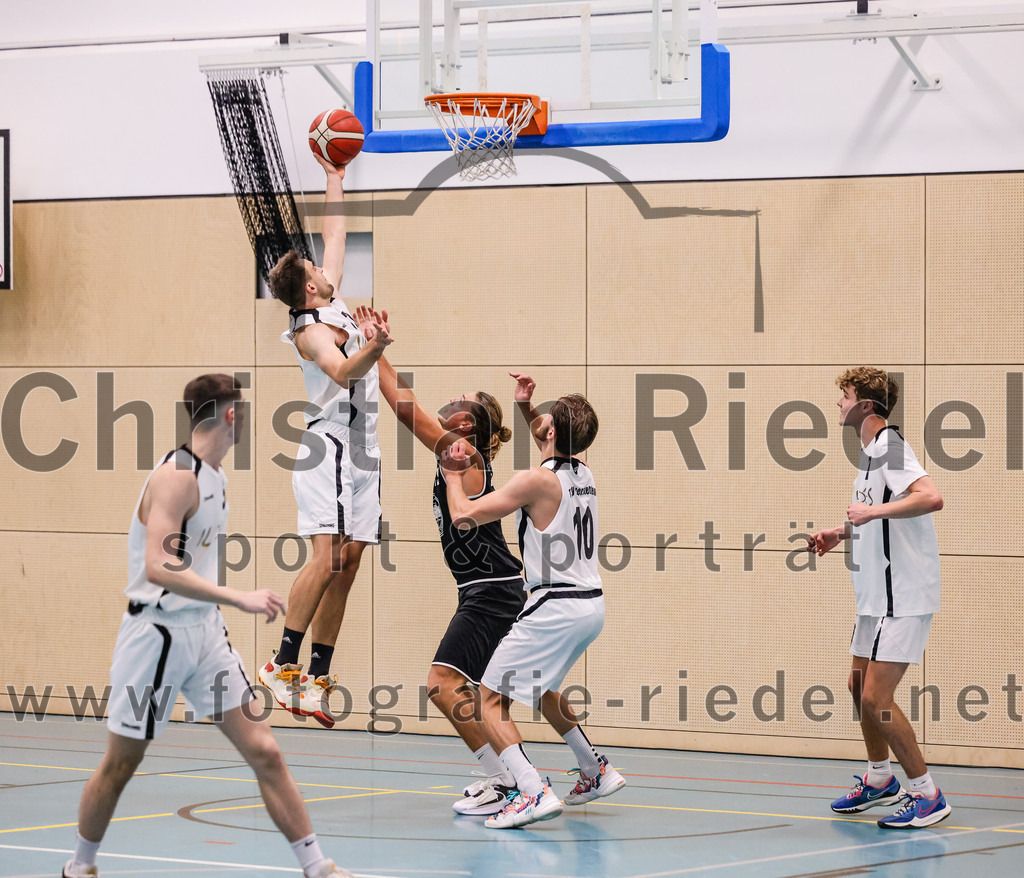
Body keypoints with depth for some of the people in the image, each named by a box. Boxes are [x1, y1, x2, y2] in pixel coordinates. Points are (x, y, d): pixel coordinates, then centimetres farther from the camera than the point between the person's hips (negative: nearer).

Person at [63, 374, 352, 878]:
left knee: (263, 752, 0)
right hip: (157, 633, -8)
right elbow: (158, 567, -30)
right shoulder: (176, 475, -18)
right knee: (120, 766, 6)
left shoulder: (214, 478, 11)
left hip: (205, 631, 8)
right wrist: (239, 598, -33)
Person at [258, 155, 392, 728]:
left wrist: (336, 178, 29)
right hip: (331, 445, -9)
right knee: (328, 555, -19)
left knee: (348, 561, 4)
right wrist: (374, 347, -52)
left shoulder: (330, 304, 11)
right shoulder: (311, 332, -14)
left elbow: (335, 236, 24)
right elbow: (343, 373, -35)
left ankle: (317, 678, 4)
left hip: (360, 450, 9)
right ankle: (285, 663, -15)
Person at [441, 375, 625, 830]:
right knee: (540, 687, 31)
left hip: (555, 607, -8)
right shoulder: (583, 473, 7)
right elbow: (555, 448, 34)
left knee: (489, 699, -4)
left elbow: (464, 515, -11)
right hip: (592, 604, 8)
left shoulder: (536, 480, -15)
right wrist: (525, 407, 26)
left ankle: (533, 792, -19)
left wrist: (454, 474, 6)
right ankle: (596, 771, 35)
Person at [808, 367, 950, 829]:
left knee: (876, 698, -12)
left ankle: (927, 795, -3)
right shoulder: (870, 449, 15)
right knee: (860, 687, 18)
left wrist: (873, 511, -33)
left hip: (902, 597, -11)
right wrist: (842, 532, 18)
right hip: (876, 596, 11)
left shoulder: (891, 448, -17)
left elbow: (931, 498, -34)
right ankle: (879, 779, 35)